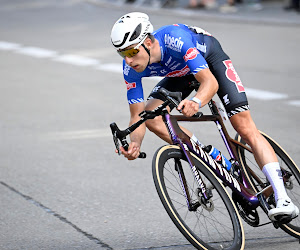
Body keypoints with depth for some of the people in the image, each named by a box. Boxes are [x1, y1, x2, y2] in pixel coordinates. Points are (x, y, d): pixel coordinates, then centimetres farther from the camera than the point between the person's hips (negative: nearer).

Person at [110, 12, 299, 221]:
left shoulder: (176, 38, -42)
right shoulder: (131, 69, -27)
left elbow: (211, 82, -46)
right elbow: (137, 115, -23)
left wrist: (196, 102, -68)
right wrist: (135, 144, -44)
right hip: (180, 73, 5)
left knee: (246, 129, -15)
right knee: (150, 116, -18)